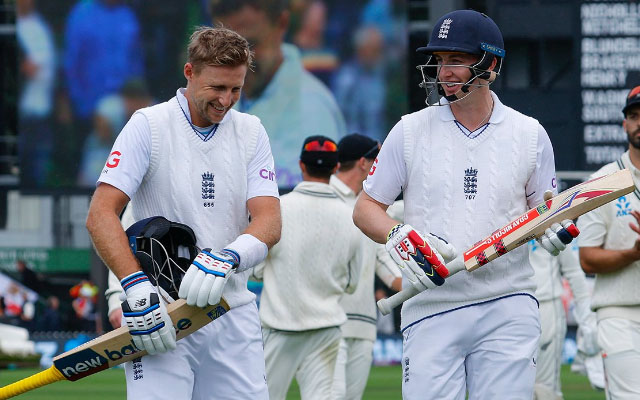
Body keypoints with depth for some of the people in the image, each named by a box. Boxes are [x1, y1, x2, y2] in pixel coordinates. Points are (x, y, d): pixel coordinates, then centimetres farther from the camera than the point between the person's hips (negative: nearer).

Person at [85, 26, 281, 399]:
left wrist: (227, 259, -24)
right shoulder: (149, 126, -3)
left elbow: (269, 222, -2)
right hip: (162, 311, -4)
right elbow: (101, 214, -10)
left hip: (234, 310, 4)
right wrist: (135, 286, -23)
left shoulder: (251, 133, 9)